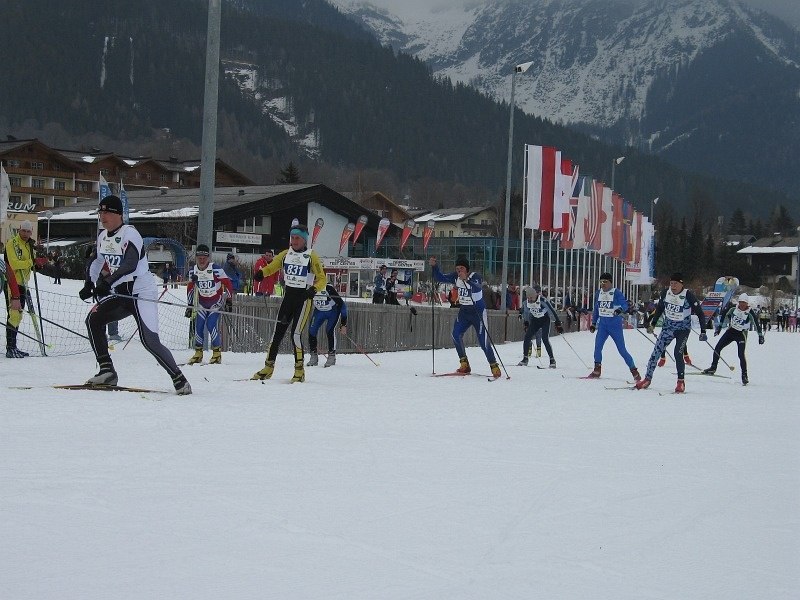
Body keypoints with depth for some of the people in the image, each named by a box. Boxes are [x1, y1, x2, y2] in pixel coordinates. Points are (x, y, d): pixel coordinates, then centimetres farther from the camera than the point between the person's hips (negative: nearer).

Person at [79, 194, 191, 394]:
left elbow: (130, 264, -31)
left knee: (150, 341, -16)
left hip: (141, 293, -8)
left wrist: (107, 282, -40)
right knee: (93, 319, -11)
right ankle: (107, 371, -10)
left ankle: (179, 379, -3)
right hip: (119, 294, 8)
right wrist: (89, 284, 15)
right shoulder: (103, 236, 9)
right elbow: (99, 262, 26)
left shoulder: (130, 234, -17)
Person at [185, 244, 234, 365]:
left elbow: (227, 284, -14)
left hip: (216, 302, -5)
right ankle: (198, 353, 9)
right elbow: (190, 288, 10)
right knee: (199, 326, -4)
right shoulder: (193, 271, -4)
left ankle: (217, 353, -9)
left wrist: (229, 301, -13)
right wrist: (190, 305, 10)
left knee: (211, 325, -18)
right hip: (202, 303, 5)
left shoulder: (216, 269, -21)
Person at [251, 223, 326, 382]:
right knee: (277, 332, 4)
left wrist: (314, 289, -24)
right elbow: (271, 267, 15)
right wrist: (260, 273, -7)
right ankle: (269, 367, 13)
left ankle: (299, 370, -4)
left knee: (296, 333, -13)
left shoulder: (311, 257, -6)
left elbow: (322, 279, -4)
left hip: (303, 298, -5)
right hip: (288, 296, 5)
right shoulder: (285, 255, 7)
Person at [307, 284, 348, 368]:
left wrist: (344, 324, -29)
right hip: (319, 311, 4)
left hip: (333, 311, -4)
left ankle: (332, 356, -13)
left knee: (330, 330, -24)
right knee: (312, 331, -10)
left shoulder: (329, 289, -34)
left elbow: (342, 305, -27)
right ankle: (314, 357, 3)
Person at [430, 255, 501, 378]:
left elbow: (477, 288, -38)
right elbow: (440, 278, 1)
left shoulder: (475, 277, -19)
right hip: (464, 310, 5)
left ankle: (494, 367, 5)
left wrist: (466, 280, -53)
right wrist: (434, 266, -15)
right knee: (456, 335, -13)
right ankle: (464, 364, -3)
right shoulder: (455, 277, -3)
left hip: (478, 311, -5)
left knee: (483, 341, -8)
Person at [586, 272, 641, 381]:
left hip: (615, 325, -5)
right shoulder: (598, 293, 9)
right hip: (603, 324, 5)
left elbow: (625, 304, -17)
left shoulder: (616, 292, -8)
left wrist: (620, 309, -39)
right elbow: (596, 309, 19)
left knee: (622, 350, -3)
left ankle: (634, 371, 9)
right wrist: (593, 323, 19)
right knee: (597, 346, -11)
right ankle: (597, 370, 1)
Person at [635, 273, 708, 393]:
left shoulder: (688, 296, -19)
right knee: (656, 352, -2)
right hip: (668, 327, 4)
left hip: (683, 329, -4)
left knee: (678, 354, -18)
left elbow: (700, 314, -14)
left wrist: (703, 332, -20)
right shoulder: (665, 293, -5)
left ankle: (681, 382, -3)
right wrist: (652, 324, 13)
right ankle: (647, 379, 8)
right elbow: (659, 309, 13)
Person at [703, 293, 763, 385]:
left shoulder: (750, 313, -16)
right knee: (717, 348, -1)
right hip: (731, 331, 4)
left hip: (741, 334, -4)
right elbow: (725, 316, 11)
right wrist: (719, 326, 14)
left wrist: (761, 335, -16)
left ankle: (744, 376, -5)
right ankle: (713, 368, 13)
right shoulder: (733, 309, -5)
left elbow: (757, 324, -13)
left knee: (741, 355, -16)